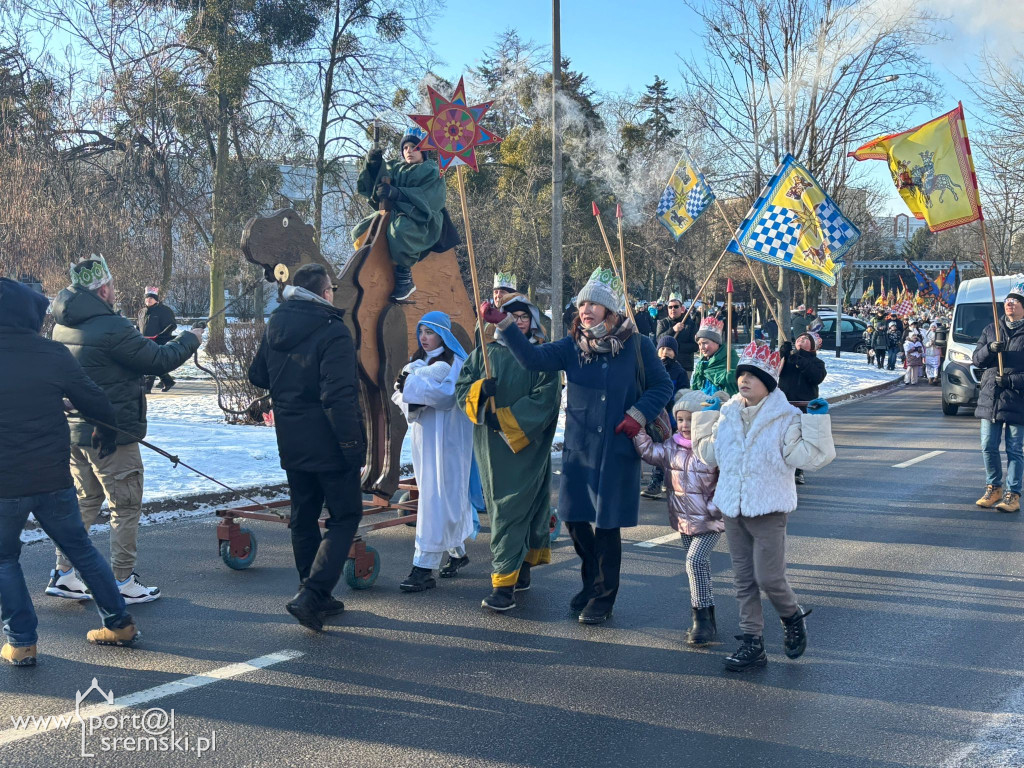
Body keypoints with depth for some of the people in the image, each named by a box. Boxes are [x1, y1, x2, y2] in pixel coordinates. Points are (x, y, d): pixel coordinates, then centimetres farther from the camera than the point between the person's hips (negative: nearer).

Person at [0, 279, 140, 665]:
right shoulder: (54, 355, -7)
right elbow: (96, 402, 2)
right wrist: (107, 434, 22)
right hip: (55, 478, 2)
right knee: (80, 548, 17)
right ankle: (119, 623, 22)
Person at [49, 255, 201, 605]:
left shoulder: (63, 326, 5)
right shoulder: (111, 327, -21)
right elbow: (160, 360, -16)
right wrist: (190, 340, 0)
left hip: (75, 430, 8)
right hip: (111, 433, -8)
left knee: (85, 501, 19)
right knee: (126, 507, 4)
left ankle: (63, 573, 21)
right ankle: (124, 583, 11)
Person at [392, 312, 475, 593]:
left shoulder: (454, 363, -6)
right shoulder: (418, 362, 15)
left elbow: (448, 395, -20)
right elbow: (403, 398, 8)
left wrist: (413, 385, -23)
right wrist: (408, 396, -15)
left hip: (445, 439, -7)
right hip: (423, 436, 7)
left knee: (437, 500, -10)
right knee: (445, 498, 14)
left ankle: (424, 568, -13)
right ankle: (457, 552, 29)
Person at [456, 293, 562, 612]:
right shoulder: (484, 353, 11)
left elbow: (546, 399, -10)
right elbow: (462, 388, 7)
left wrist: (505, 419, -15)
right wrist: (480, 389, -16)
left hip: (527, 445, -4)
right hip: (491, 446, 4)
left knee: (511, 510, -9)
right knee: (500, 507, 8)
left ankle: (505, 582, -10)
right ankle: (520, 568, 23)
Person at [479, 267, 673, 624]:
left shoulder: (638, 346, -5)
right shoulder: (572, 346, 2)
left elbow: (662, 386, 3)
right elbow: (534, 357, -11)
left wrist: (639, 415, -11)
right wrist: (503, 323, -22)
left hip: (618, 451, -3)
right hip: (579, 448, 4)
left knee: (607, 524, 2)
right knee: (574, 517, 8)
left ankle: (602, 598, 19)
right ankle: (593, 583, 33)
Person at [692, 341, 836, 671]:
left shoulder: (786, 418, -9)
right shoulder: (727, 414, 7)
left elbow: (809, 457, -15)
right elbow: (710, 455, 15)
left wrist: (817, 421, -21)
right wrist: (706, 419, 11)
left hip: (768, 510, -5)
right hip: (733, 509, 6)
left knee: (769, 577, -6)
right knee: (744, 579, 10)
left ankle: (793, 618, 25)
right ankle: (752, 643, 19)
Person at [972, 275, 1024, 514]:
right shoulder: (992, 330, 13)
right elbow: (976, 359, 8)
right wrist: (990, 349, -11)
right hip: (990, 398, 4)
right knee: (988, 447, 6)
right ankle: (994, 488, 22)